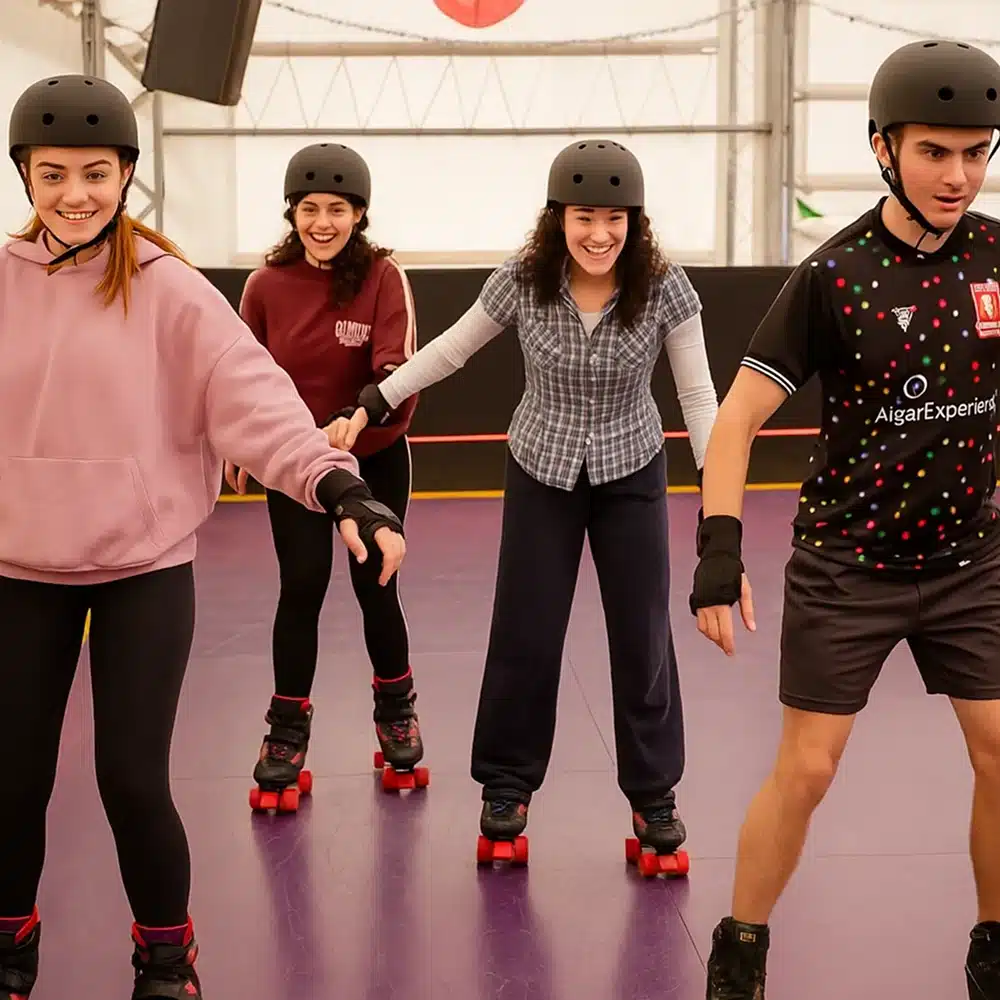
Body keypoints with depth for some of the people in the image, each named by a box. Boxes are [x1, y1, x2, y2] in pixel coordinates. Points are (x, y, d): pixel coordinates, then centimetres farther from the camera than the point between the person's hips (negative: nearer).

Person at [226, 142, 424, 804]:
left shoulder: (385, 277, -15)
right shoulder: (267, 284, -8)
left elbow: (399, 366, -24)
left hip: (374, 458, -1)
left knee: (375, 586, 8)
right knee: (302, 586, -3)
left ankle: (396, 706, 33)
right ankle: (288, 728, 14)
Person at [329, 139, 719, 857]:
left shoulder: (665, 289, -17)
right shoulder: (522, 282, -15)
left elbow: (698, 394, -11)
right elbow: (450, 350, -2)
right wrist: (371, 406, -4)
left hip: (631, 474, 0)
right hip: (542, 473, 0)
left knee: (643, 636, 4)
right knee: (525, 636, 3)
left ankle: (654, 795, 21)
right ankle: (508, 785, 23)